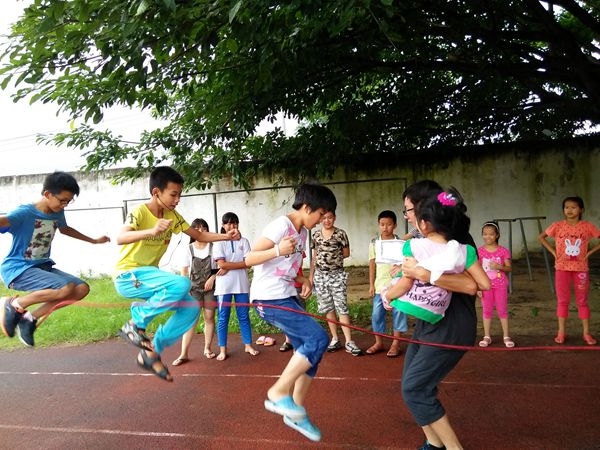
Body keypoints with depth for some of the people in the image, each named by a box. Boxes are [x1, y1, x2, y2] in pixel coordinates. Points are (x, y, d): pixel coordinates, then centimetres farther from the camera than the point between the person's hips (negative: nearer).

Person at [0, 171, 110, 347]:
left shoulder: (58, 213, 4)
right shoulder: (25, 213, -19)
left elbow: (65, 229, 27)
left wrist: (94, 241, 35)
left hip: (42, 266, 8)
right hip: (17, 269, -8)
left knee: (82, 288, -8)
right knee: (67, 288, -28)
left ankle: (30, 318, 2)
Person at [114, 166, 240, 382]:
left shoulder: (172, 216, 3)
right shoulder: (139, 212, -17)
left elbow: (199, 235, 9)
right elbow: (120, 238, -35)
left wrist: (226, 236, -7)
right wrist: (151, 231, -53)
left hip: (149, 274, 7)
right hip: (127, 276, -7)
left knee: (192, 307, -5)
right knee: (181, 284, -31)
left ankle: (151, 352, 8)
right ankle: (135, 323, -11)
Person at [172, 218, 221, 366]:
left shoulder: (213, 247, -1)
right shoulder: (189, 249, 1)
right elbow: (184, 272, 3)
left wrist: (213, 277, -14)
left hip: (210, 287, 0)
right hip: (194, 289, 0)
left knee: (209, 318, 7)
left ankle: (208, 348, 22)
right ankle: (184, 354, 0)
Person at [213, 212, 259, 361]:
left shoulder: (243, 241, 6)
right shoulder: (219, 242, 1)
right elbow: (221, 264, -10)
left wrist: (228, 267, -10)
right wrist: (240, 264, -8)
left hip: (241, 284, 2)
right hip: (224, 285, -1)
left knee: (244, 316, 9)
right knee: (223, 318, 5)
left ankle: (248, 345, 21)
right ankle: (223, 349, 14)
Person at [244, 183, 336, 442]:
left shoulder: (303, 232, 12)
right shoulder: (281, 226, -15)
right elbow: (249, 259, -18)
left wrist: (304, 281, 3)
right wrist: (277, 250, -35)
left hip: (287, 298, 9)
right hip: (268, 300, -9)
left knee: (309, 352, 8)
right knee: (318, 338, -18)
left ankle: (297, 412, 23)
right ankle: (278, 393, -5)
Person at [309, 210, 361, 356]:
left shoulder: (340, 233, -4)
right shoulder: (316, 235, 6)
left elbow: (346, 253, 3)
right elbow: (314, 256, 11)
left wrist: (335, 257, -2)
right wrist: (311, 275, 9)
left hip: (337, 275, -3)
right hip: (320, 275, 4)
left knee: (342, 307, -7)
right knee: (328, 308, 9)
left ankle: (349, 342, -2)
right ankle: (335, 339, 19)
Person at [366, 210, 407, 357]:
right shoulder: (374, 243, 3)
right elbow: (372, 264, 5)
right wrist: (371, 285, 3)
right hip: (380, 285, 2)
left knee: (398, 313, 4)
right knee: (377, 314, 6)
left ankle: (396, 343, 17)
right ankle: (379, 342, 21)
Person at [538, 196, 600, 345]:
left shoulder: (587, 226, -6)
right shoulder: (558, 226, -5)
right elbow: (541, 237, 6)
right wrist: (553, 252, -2)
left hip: (581, 269, 0)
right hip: (562, 268, 0)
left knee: (582, 301, 8)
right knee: (563, 301, 6)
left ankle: (586, 333, 18)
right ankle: (561, 332, 13)